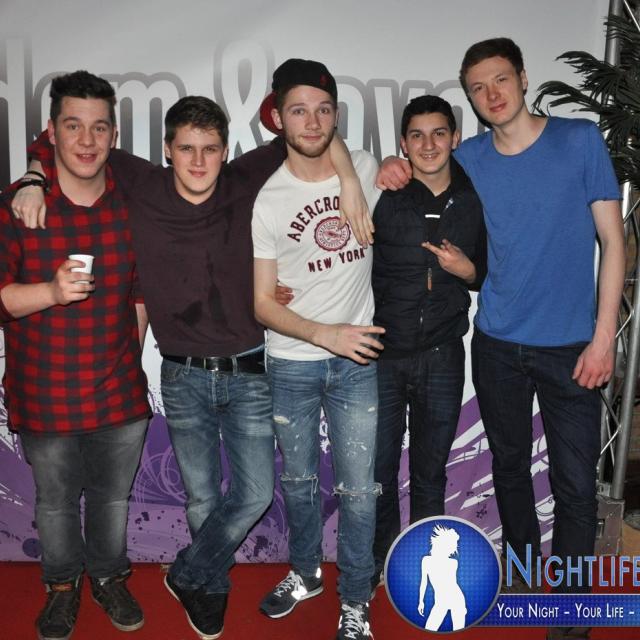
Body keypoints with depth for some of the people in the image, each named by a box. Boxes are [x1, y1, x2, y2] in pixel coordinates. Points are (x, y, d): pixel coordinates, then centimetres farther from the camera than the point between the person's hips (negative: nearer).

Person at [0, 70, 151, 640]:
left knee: (113, 495, 19)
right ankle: (63, 584, 43)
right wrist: (53, 292, -27)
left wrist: (132, 359, 9)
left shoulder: (132, 203, -3)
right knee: (55, 502, 18)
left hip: (120, 391, 2)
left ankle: (109, 576, 44)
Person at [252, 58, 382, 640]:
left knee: (359, 489, 5)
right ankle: (305, 572, 42)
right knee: (298, 480, 17)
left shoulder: (368, 169, -2)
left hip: (357, 361, 1)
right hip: (291, 364, 0)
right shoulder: (265, 200, -8)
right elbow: (263, 302, -7)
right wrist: (326, 334, -20)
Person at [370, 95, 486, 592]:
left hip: (443, 358, 2)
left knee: (431, 470, 16)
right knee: (377, 467, 10)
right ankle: (378, 558, 34)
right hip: (382, 354, -2)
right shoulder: (383, 197, -7)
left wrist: (467, 269, -7)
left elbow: (490, 277, 10)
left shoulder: (476, 202, 2)